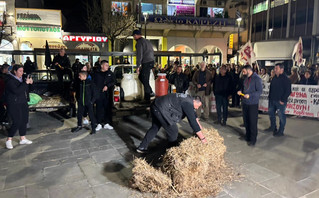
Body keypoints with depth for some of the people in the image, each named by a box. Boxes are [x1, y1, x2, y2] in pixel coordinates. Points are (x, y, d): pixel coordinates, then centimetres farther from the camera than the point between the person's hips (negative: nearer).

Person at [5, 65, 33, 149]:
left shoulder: (22, 78, 10)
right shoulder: (10, 80, -14)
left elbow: (25, 90, 19)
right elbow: (17, 91, -28)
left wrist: (29, 81, 0)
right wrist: (26, 83, -29)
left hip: (23, 103, 8)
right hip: (14, 104, -8)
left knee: (24, 121, 9)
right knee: (17, 122, -9)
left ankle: (23, 139, 20)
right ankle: (9, 140, 7)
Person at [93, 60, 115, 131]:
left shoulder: (110, 73, 9)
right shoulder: (96, 73, 5)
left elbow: (113, 81, 5)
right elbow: (93, 83, 5)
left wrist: (107, 86, -10)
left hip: (107, 94, 2)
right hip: (99, 94, -1)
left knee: (108, 108, 5)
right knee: (99, 109, 1)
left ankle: (107, 124, 16)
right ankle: (99, 124, 10)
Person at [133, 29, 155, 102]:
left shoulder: (139, 43, -9)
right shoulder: (147, 41, 19)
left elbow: (139, 55, -17)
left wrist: (138, 66, -15)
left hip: (146, 63, -9)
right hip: (151, 61, 9)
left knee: (145, 80, -3)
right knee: (141, 77, 21)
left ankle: (147, 99, 3)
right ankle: (150, 92, 19)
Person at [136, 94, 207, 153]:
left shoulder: (188, 100, 15)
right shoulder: (188, 104, -14)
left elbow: (193, 114, 31)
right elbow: (192, 121, -18)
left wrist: (199, 125, 37)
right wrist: (202, 138, -13)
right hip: (161, 110, -11)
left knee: (155, 128, 23)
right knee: (173, 131, 1)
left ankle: (142, 147, 30)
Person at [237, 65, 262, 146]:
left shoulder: (257, 79, -13)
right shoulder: (246, 78, 9)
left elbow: (260, 91, -17)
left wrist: (250, 95, -27)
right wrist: (240, 91, 2)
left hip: (253, 103, -7)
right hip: (245, 102, 7)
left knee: (253, 122, 0)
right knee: (246, 121, 16)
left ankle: (253, 140, 12)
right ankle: (247, 137, 31)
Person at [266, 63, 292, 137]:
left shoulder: (285, 79, -12)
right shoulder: (274, 78, 11)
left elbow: (288, 91, -15)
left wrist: (283, 100, -17)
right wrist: (270, 97, 13)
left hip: (280, 101, -8)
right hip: (272, 100, 8)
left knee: (281, 116, 1)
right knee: (271, 113, 17)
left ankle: (281, 131, 11)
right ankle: (273, 127, 34)